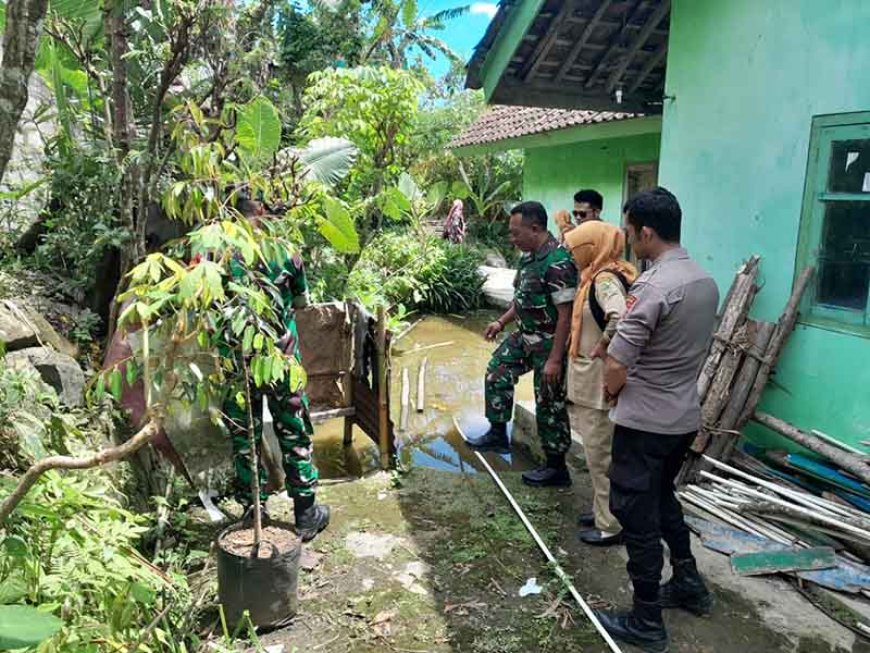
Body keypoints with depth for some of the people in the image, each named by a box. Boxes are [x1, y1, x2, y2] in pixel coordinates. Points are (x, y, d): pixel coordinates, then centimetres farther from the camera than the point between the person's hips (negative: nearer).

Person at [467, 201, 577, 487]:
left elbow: (566, 315, -25)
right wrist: (502, 322, 15)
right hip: (525, 335, 10)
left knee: (549, 404, 1)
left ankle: (557, 468, 16)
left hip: (549, 342, -9)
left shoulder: (557, 263, -25)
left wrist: (555, 359, -25)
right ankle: (498, 434, 35)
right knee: (497, 371, 18)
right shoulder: (529, 256, 4)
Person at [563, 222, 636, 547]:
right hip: (588, 377, 10)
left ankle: (612, 525, 16)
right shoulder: (599, 276, 9)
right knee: (597, 449, 20)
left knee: (600, 452, 2)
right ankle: (604, 510, 36)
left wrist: (602, 347, -25)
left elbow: (620, 318, -40)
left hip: (598, 379, -10)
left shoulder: (605, 280, -21)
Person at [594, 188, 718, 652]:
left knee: (637, 516, 5)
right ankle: (688, 584, 41)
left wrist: (612, 392, -1)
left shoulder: (652, 286, -23)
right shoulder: (706, 282, 4)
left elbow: (614, 372, -23)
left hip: (645, 423, -8)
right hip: (685, 417, 9)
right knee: (662, 498, 27)